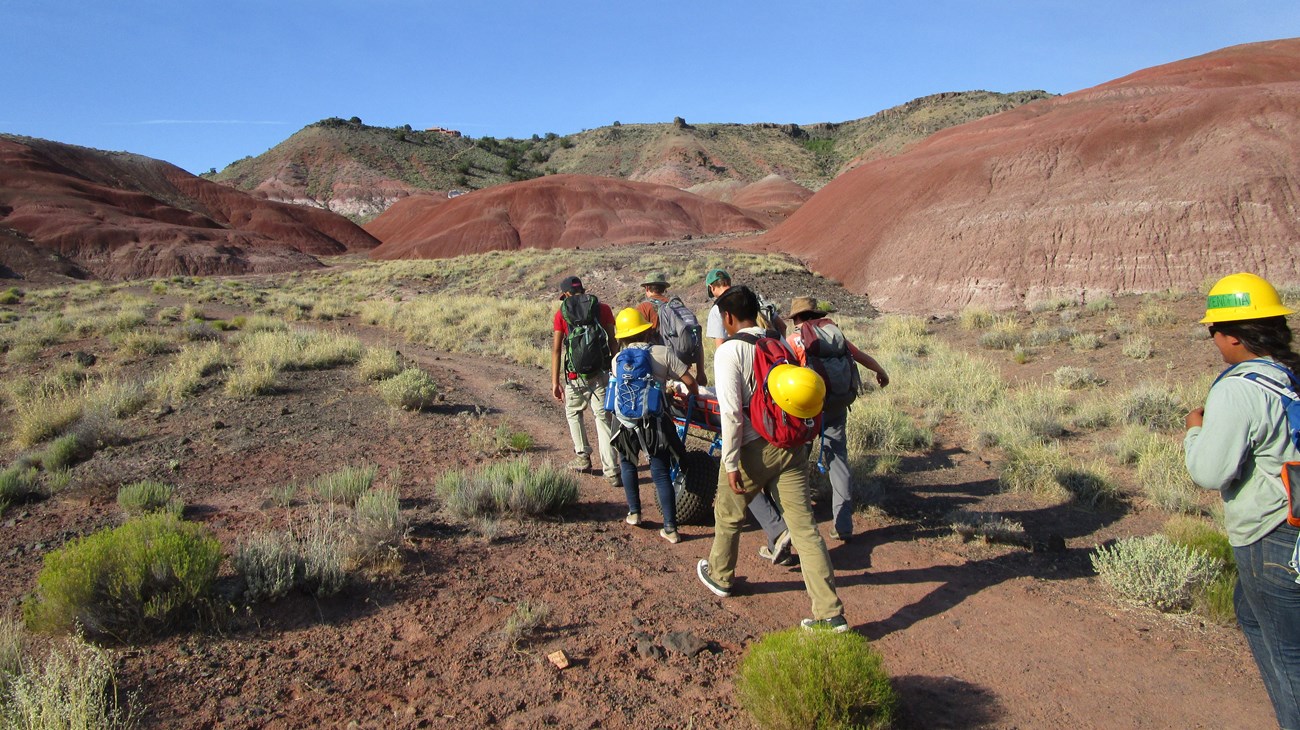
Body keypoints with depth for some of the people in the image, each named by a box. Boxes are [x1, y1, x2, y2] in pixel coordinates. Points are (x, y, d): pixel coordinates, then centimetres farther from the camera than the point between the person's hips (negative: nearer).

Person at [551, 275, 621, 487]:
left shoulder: (561, 313, 2)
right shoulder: (603, 308, 4)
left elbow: (556, 349, -1)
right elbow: (613, 342, 1)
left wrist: (555, 381, 1)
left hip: (575, 376, -1)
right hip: (600, 374, 1)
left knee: (573, 412, 24)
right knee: (603, 418, 4)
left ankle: (583, 457, 25)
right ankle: (611, 471, 0)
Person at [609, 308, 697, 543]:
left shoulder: (617, 360, 8)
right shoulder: (662, 353, -1)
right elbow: (690, 382, -3)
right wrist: (694, 398, 20)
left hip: (625, 421, 2)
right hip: (654, 422, -2)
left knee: (628, 464, 27)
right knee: (661, 474, 5)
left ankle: (634, 513, 30)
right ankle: (670, 528, 4)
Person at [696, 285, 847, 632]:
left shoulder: (729, 351, -9)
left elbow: (731, 412, -16)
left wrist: (731, 463, -13)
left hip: (754, 446, -5)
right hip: (792, 445, 5)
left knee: (727, 514, 20)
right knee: (804, 526, 5)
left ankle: (719, 576, 42)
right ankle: (830, 612, 4)